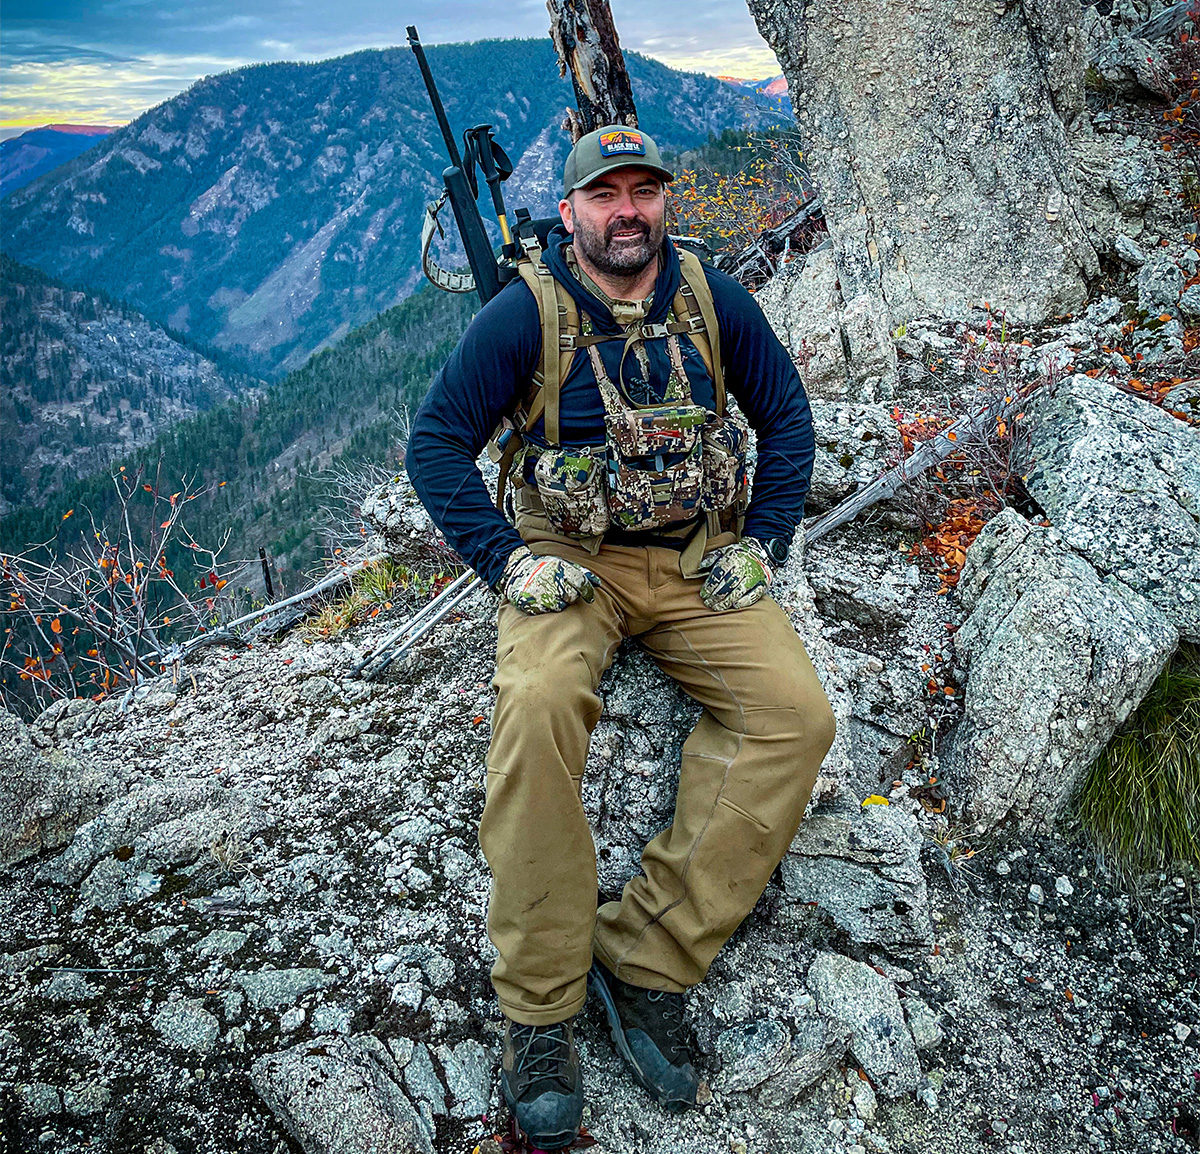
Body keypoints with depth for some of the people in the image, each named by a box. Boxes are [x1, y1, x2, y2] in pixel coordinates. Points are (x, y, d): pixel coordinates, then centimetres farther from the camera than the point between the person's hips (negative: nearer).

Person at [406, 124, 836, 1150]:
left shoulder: (712, 297, 4)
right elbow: (436, 441, -4)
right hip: (571, 560, -3)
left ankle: (647, 961, -15)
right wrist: (508, 559, -14)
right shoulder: (527, 313, -5)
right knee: (538, 707, -34)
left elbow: (787, 414, 13)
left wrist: (764, 541, 1)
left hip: (699, 558, 3)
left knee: (798, 716, -21)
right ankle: (540, 1008, -19)